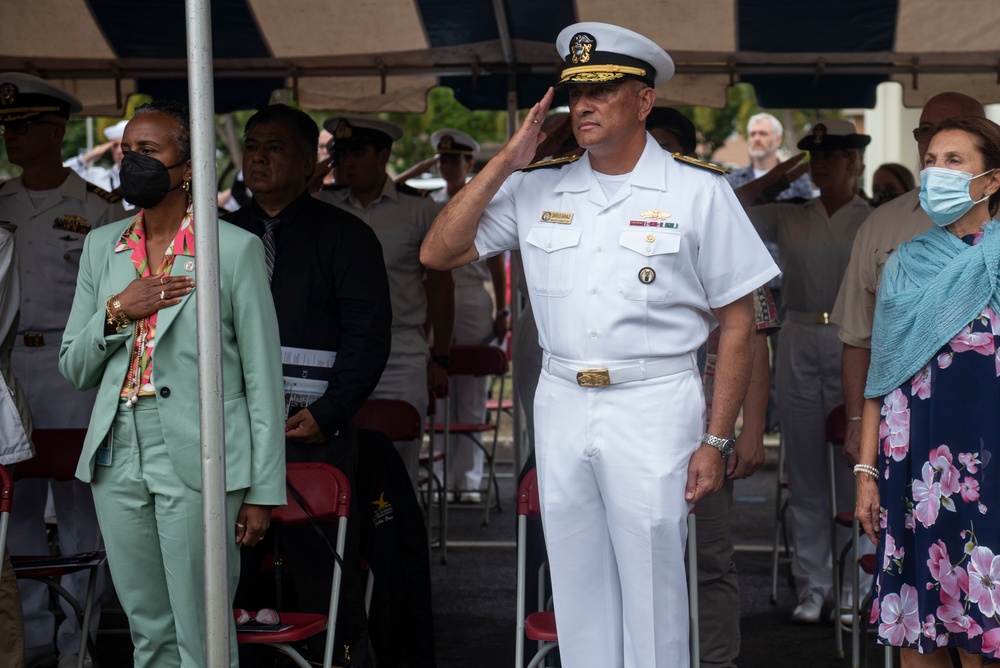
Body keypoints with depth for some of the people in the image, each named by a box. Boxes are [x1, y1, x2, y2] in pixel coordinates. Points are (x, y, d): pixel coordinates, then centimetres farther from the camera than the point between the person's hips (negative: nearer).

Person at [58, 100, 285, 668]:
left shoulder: (235, 248, -4)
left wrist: (264, 491, -7)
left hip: (199, 465, -5)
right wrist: (116, 312, -6)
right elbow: (74, 370, 15)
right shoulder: (103, 246, 12)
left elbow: (263, 377, -3)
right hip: (118, 460, 5)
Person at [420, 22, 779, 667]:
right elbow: (438, 252, 4)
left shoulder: (697, 191, -2)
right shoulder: (539, 188, 8)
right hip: (561, 403, 4)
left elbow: (737, 322, -1)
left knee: (652, 596, -1)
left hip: (654, 407, -4)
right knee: (577, 591, 11)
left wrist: (717, 440, -7)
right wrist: (506, 162, -3)